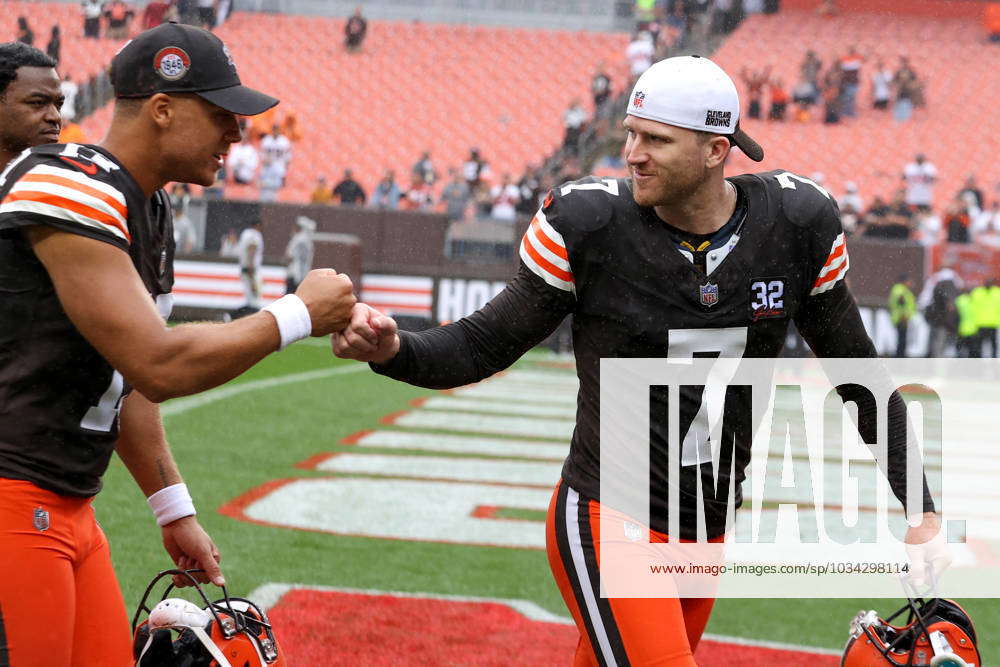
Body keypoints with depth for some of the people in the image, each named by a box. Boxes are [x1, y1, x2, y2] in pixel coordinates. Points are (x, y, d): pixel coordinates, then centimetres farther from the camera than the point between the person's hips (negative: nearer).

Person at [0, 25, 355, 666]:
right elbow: (159, 366, -22)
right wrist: (299, 315, -11)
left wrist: (174, 511, 24)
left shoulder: (148, 211, 13)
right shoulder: (74, 192, -17)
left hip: (70, 512, 10)